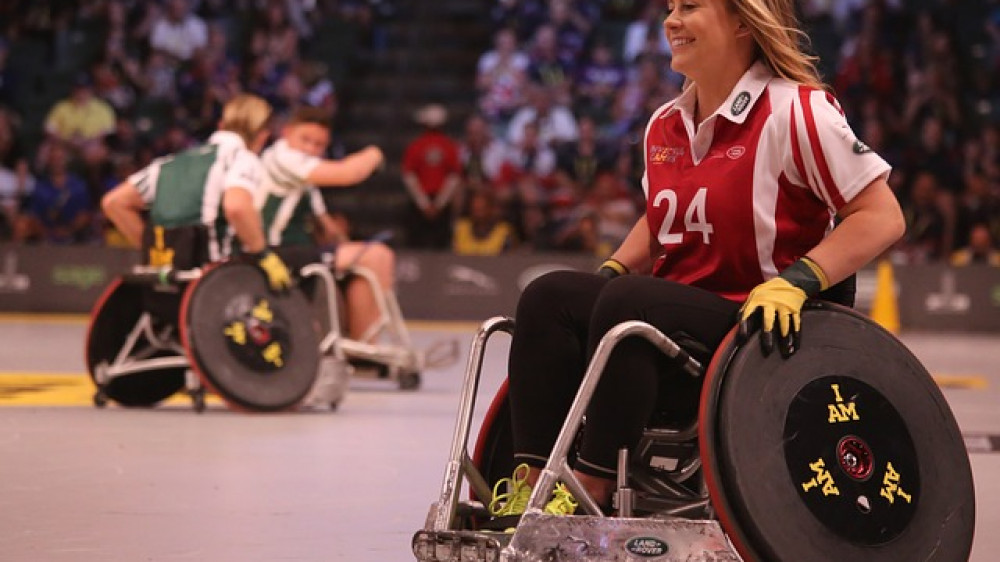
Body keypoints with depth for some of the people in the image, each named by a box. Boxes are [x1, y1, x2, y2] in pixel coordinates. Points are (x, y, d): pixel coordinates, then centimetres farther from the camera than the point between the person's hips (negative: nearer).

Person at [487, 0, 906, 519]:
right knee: (547, 297, -14)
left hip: (755, 328, -7)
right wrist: (611, 273, 11)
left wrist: (795, 282, -22)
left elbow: (882, 217, -12)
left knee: (628, 303, -32)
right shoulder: (665, 126, 14)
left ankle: (589, 493, -28)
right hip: (670, 311, 8)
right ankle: (529, 485, -22)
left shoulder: (796, 111, -9)